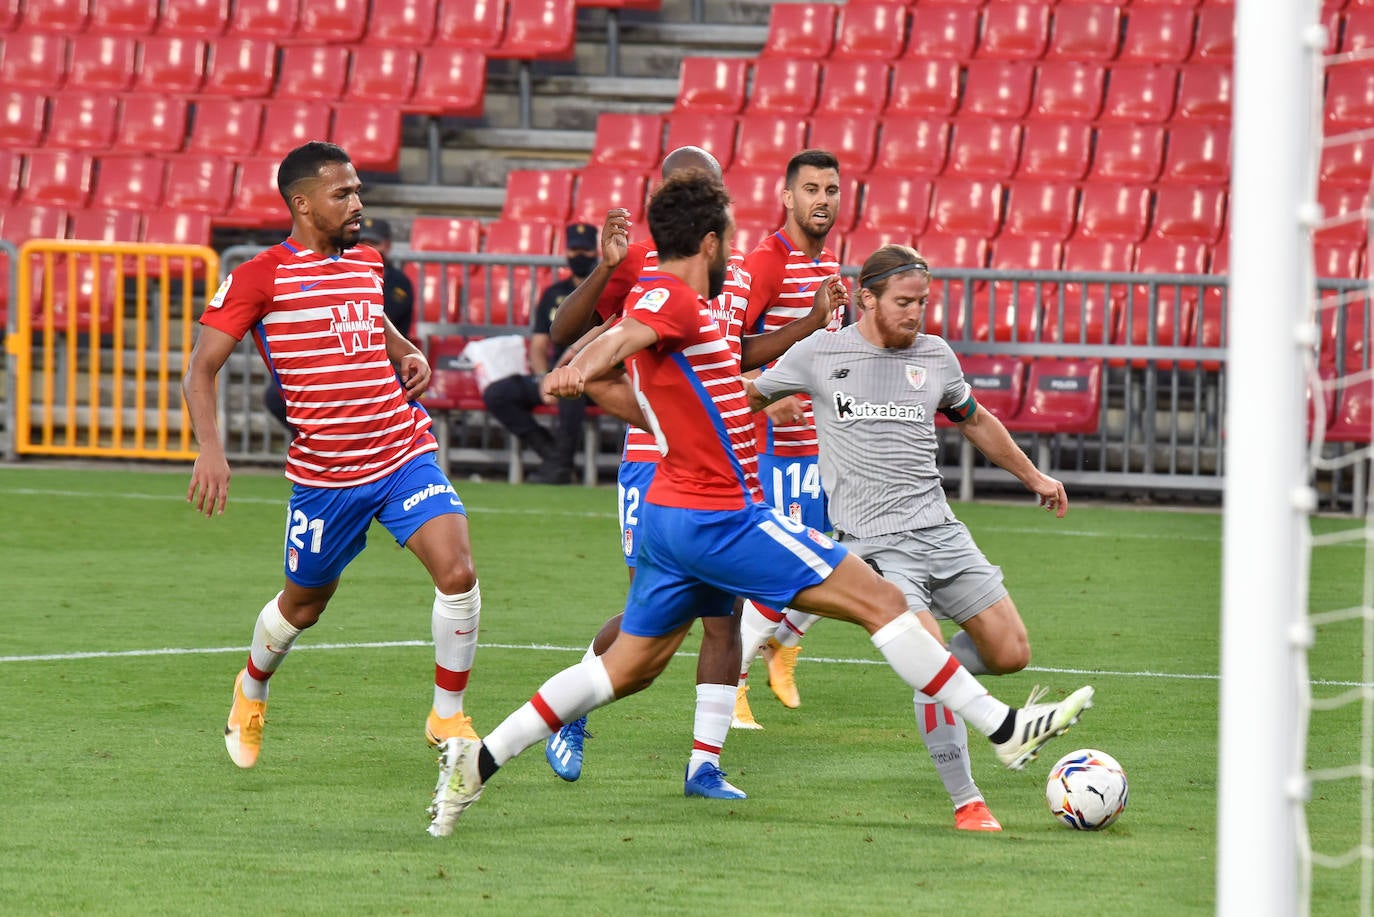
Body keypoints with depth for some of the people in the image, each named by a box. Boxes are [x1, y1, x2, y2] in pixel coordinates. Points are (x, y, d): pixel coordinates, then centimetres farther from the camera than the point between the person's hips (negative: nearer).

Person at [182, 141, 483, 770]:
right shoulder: (260, 277, -10)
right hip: (323, 475, -3)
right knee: (304, 604, 14)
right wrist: (210, 451, -25)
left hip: (404, 453, 3)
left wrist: (408, 355, 10)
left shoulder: (367, 263, 9)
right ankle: (251, 691, 47)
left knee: (457, 572, -18)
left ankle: (448, 718, -1)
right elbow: (200, 370, -10)